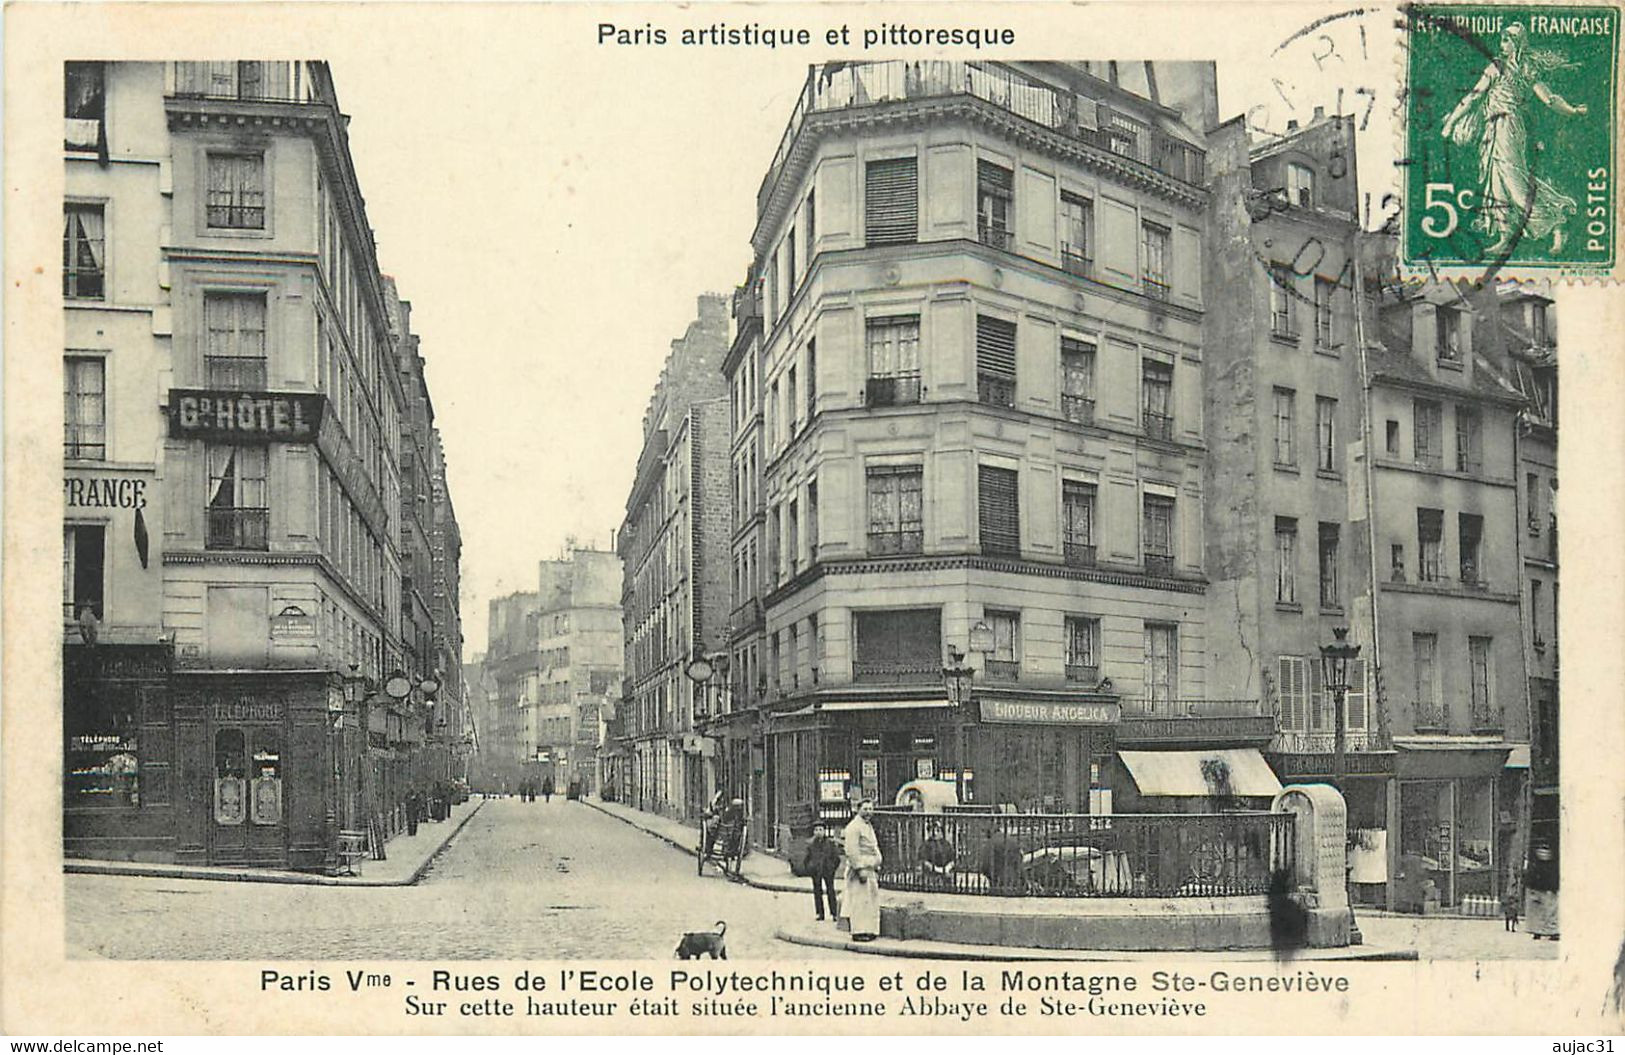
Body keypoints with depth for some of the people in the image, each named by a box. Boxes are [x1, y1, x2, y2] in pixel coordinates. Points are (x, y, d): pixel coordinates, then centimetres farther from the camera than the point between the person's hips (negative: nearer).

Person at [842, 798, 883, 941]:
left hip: (870, 869, 9)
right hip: (860, 869, -9)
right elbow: (852, 851, -19)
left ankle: (869, 930, 15)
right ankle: (858, 932, -6)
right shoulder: (854, 827, -12)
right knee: (860, 901, -9)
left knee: (872, 901, 9)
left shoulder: (869, 826, 19)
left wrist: (877, 870, 21)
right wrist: (861, 869, -22)